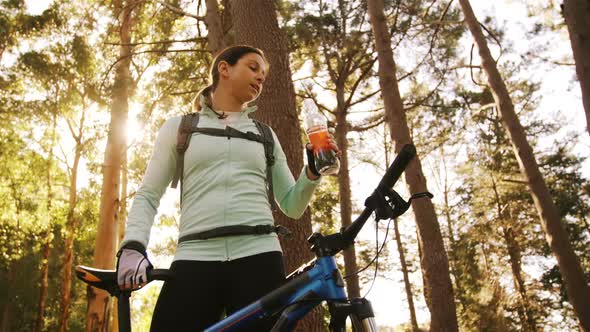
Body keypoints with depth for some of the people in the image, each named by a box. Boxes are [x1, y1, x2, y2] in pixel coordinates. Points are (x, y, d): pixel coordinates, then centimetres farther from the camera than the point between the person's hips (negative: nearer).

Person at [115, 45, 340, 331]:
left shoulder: (265, 136, 22)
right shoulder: (179, 127, 17)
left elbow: (292, 206, 19)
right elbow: (148, 195, 12)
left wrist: (313, 171, 0)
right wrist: (132, 246, -6)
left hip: (258, 258, 2)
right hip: (195, 259, -1)